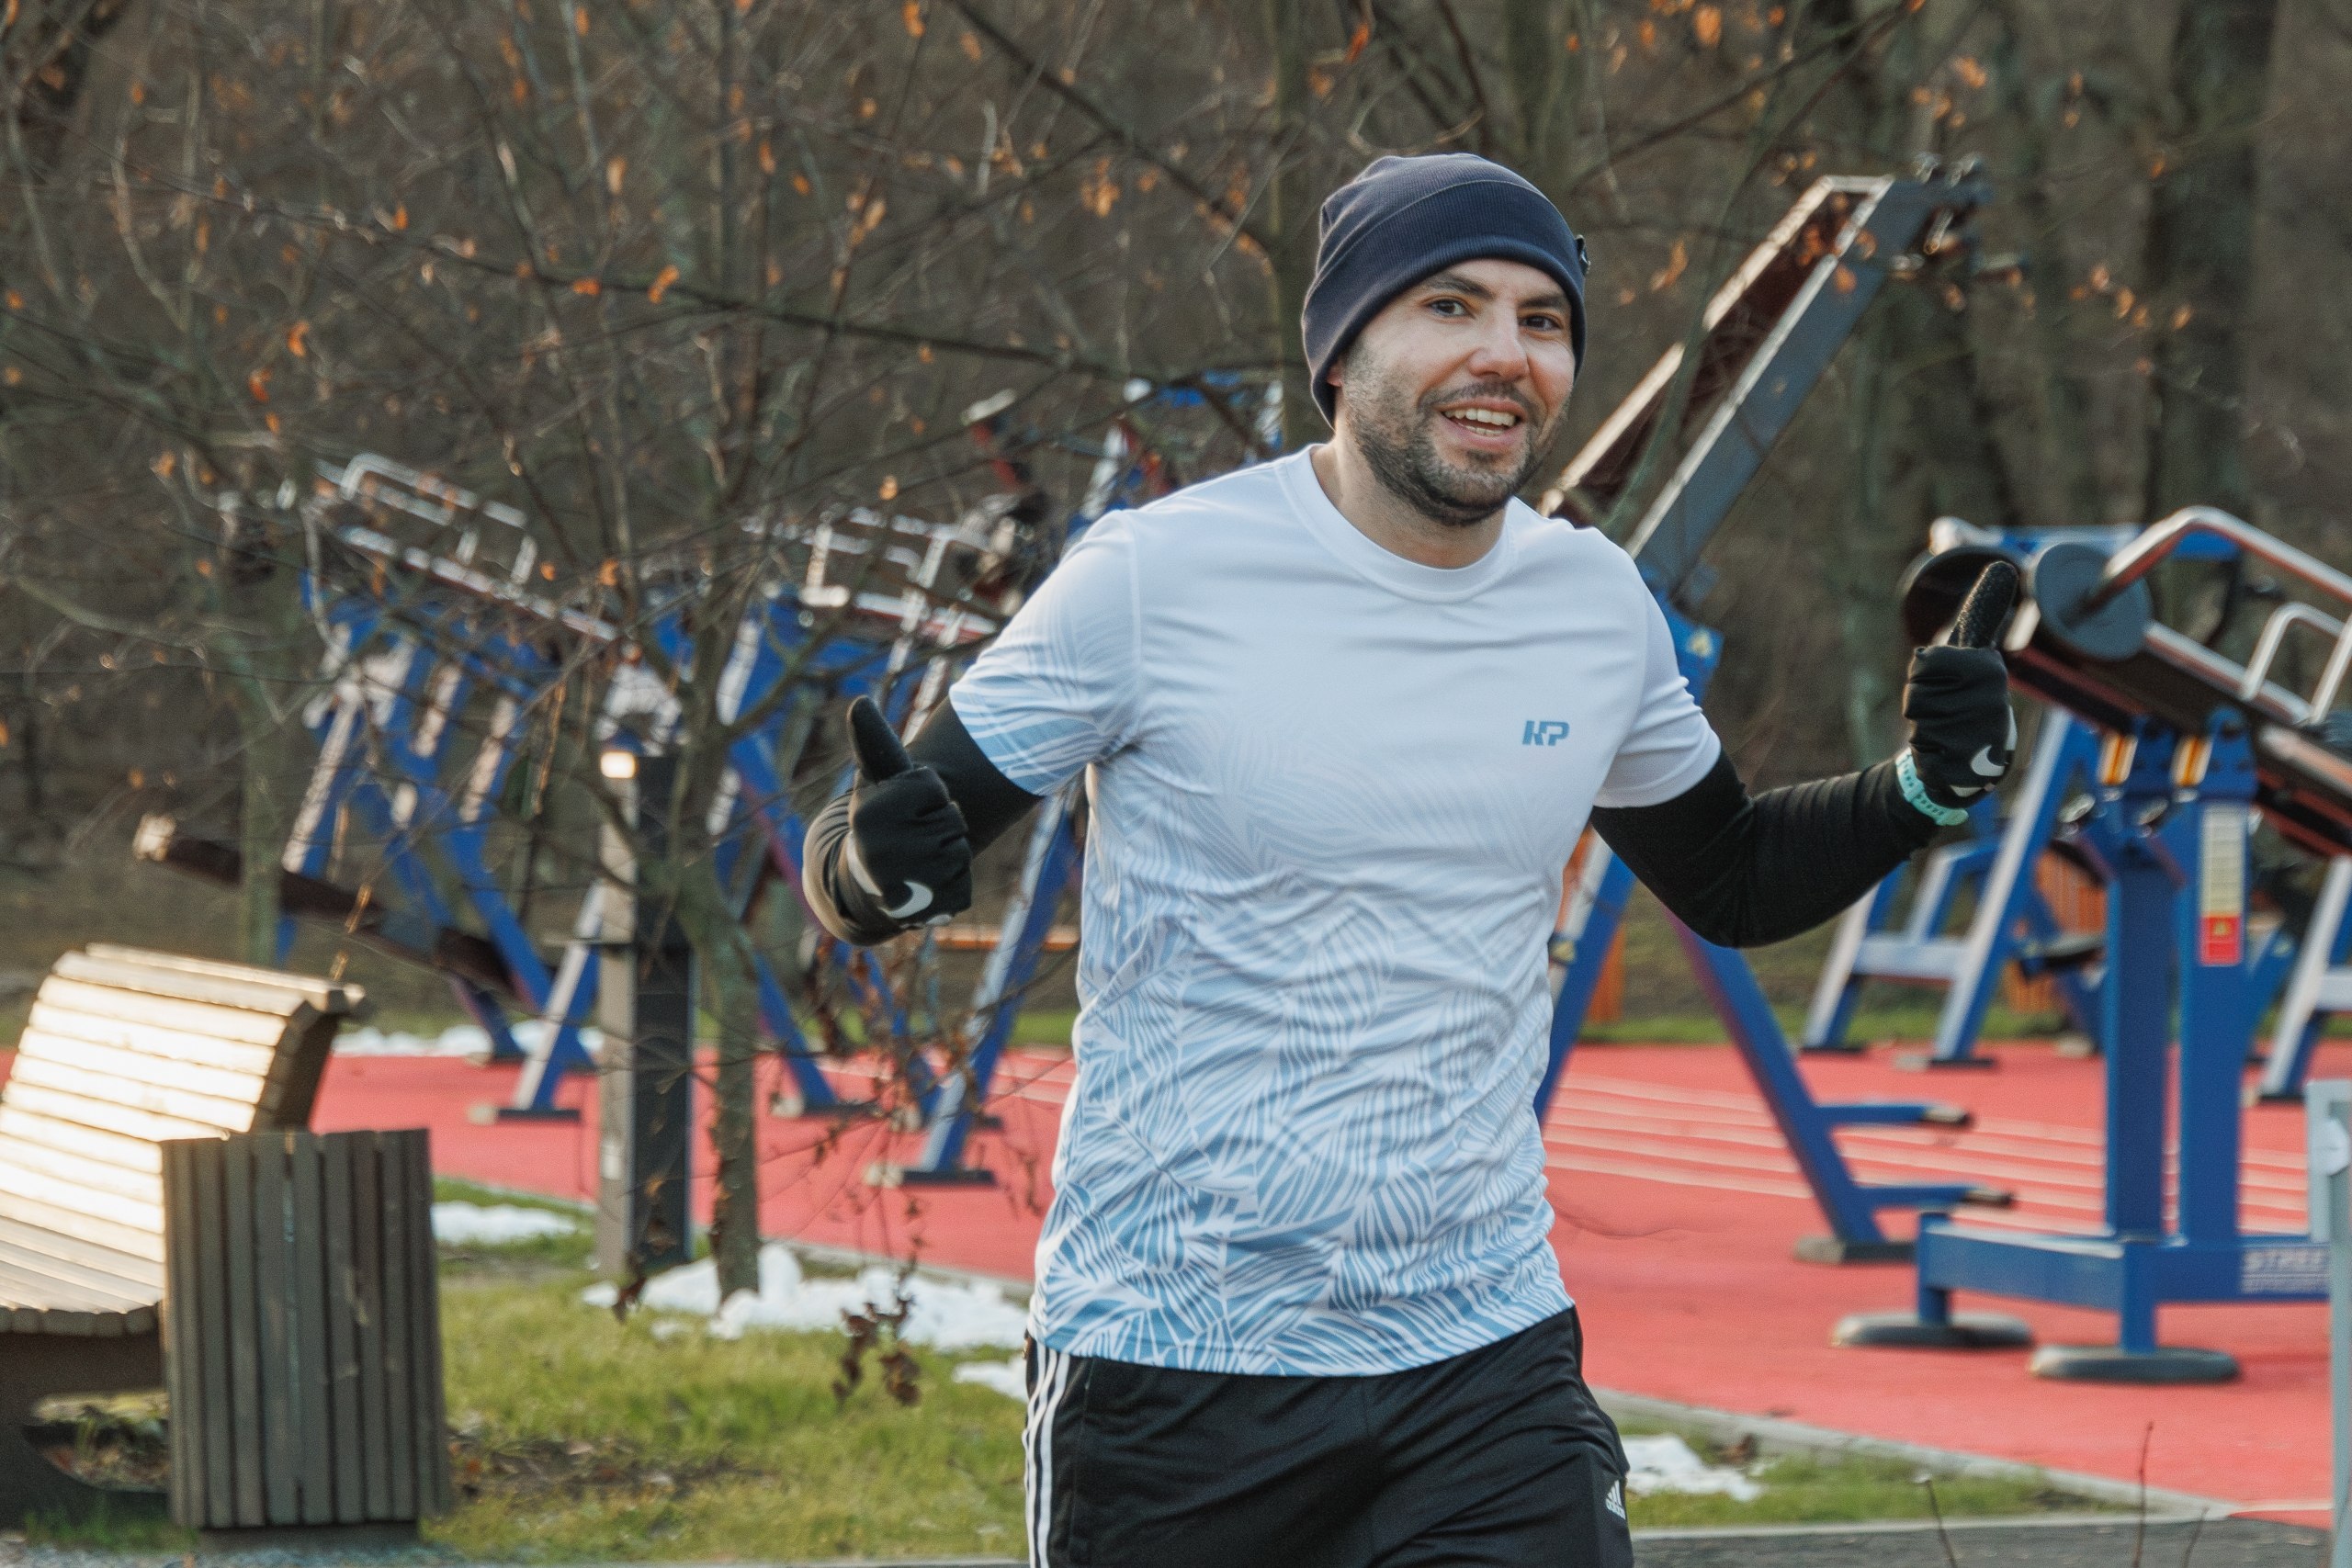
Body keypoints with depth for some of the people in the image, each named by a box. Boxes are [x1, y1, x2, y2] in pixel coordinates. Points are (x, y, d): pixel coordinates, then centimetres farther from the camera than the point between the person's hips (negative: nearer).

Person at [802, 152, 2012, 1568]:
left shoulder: (1599, 604, 6)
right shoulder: (1153, 577, -9)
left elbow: (1732, 884, 23)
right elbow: (852, 870, -5)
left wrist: (1922, 792, 4)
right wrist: (881, 867, -28)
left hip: (1489, 1361, 3)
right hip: (1171, 1369, -3)